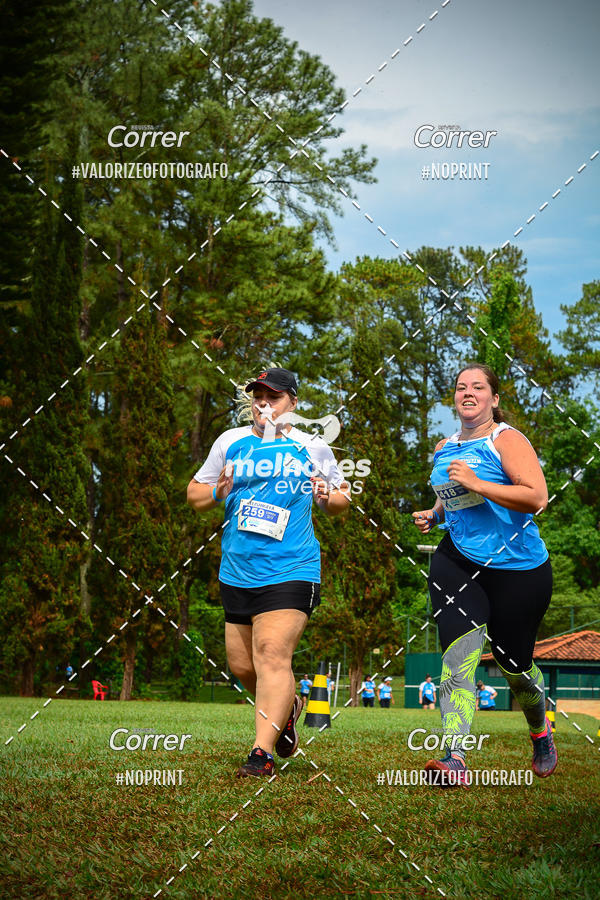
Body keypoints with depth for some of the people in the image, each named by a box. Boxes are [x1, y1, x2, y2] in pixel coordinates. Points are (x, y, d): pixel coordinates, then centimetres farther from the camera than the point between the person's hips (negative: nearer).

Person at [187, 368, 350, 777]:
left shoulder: (313, 448, 5)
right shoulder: (230, 442, 9)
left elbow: (342, 498, 16)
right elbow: (194, 492, 17)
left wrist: (328, 497, -7)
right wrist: (217, 492, -5)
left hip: (291, 571, -4)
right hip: (237, 571, 4)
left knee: (272, 654, -18)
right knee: (242, 664, 11)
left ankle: (263, 751, -17)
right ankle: (287, 705, 40)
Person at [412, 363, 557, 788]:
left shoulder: (507, 440, -9)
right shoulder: (445, 448, 13)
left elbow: (537, 498, -21)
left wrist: (477, 484, -25)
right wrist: (434, 515, 11)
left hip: (518, 567, -4)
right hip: (458, 562, 4)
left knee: (513, 664, 7)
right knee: (459, 655, -16)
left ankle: (541, 732, 39)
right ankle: (455, 759, -26)